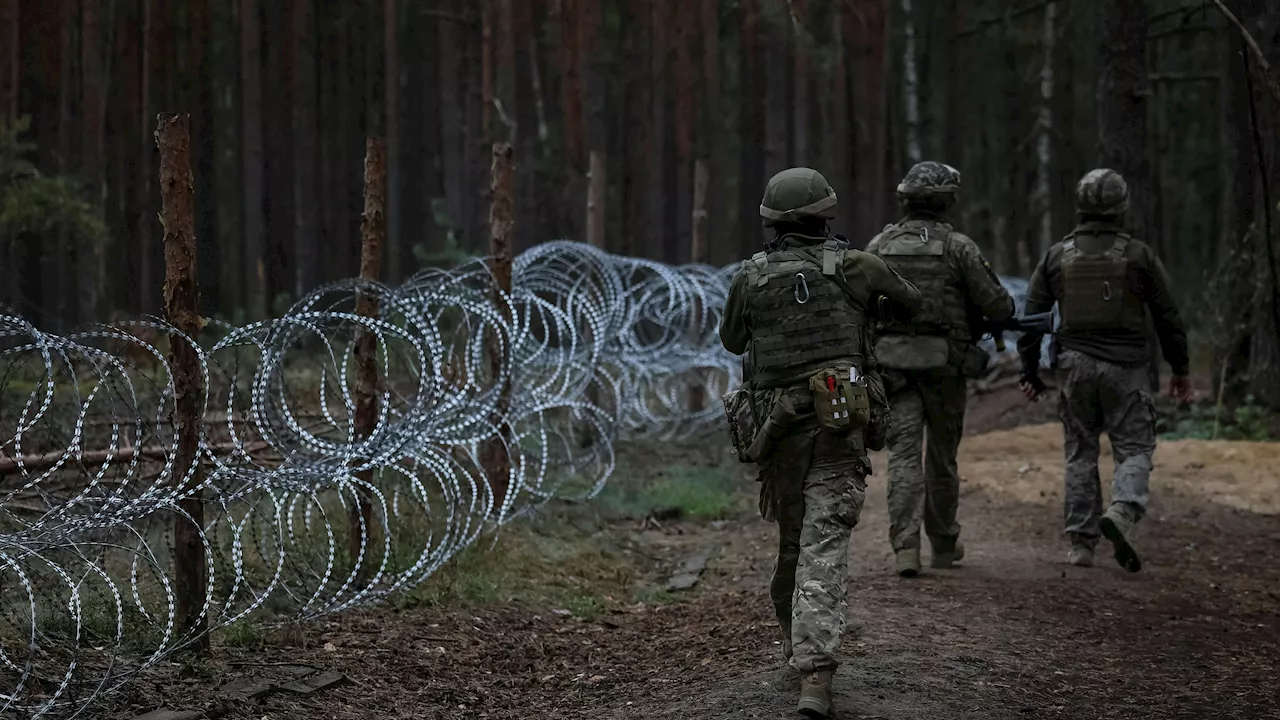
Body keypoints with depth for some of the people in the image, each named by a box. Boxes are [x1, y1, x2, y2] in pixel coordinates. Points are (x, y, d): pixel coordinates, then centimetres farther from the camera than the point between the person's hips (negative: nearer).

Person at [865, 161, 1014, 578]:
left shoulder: (879, 246, 4)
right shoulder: (958, 247, -5)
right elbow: (998, 306, -6)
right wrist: (1004, 309, 17)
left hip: (893, 364, 1)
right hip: (944, 365, -1)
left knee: (904, 454, -2)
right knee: (942, 454, 13)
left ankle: (905, 546, -18)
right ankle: (943, 544, 27)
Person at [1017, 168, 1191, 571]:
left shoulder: (1057, 257, 4)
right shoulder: (1138, 256, -2)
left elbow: (1032, 316, 6)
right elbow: (1168, 317, 1)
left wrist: (1030, 371, 14)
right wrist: (1180, 369, 11)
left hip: (1075, 367, 2)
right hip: (1126, 368, -2)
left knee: (1080, 455, 10)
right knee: (1134, 449, 3)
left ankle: (1082, 543, 8)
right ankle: (1123, 511, -24)